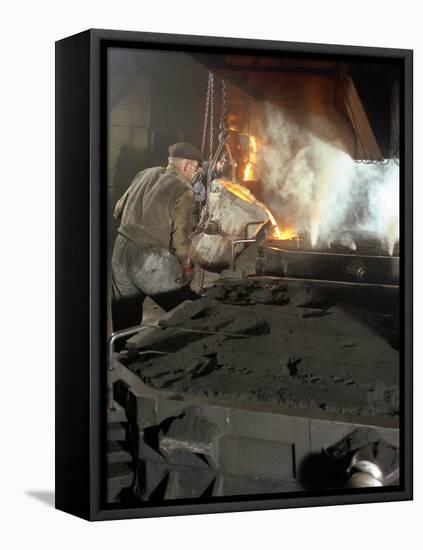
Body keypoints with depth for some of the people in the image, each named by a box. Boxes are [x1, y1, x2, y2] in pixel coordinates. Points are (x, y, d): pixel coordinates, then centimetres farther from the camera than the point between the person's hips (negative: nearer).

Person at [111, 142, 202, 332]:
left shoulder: (146, 174, 9)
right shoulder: (183, 190, -10)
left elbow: (119, 210, 17)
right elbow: (180, 237, -14)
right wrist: (187, 266, 1)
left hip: (120, 253, 7)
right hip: (151, 262, -7)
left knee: (124, 319, 18)